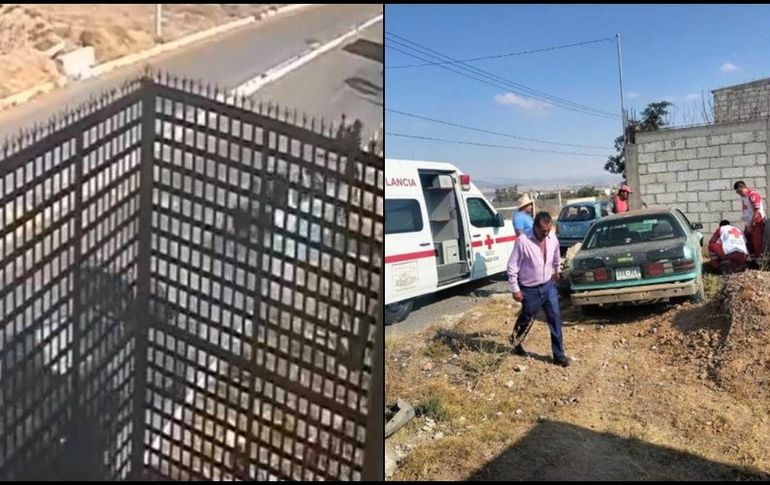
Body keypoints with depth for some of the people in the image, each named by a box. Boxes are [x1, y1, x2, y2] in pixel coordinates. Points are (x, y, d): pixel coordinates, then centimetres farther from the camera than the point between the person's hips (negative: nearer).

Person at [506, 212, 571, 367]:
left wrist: (556, 271, 31)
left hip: (548, 286, 4)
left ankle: (559, 355, 13)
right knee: (525, 319, 14)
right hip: (530, 290, -4)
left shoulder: (552, 238, -5)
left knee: (555, 319, 3)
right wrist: (515, 289, -15)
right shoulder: (523, 241, -23)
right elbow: (512, 267, -17)